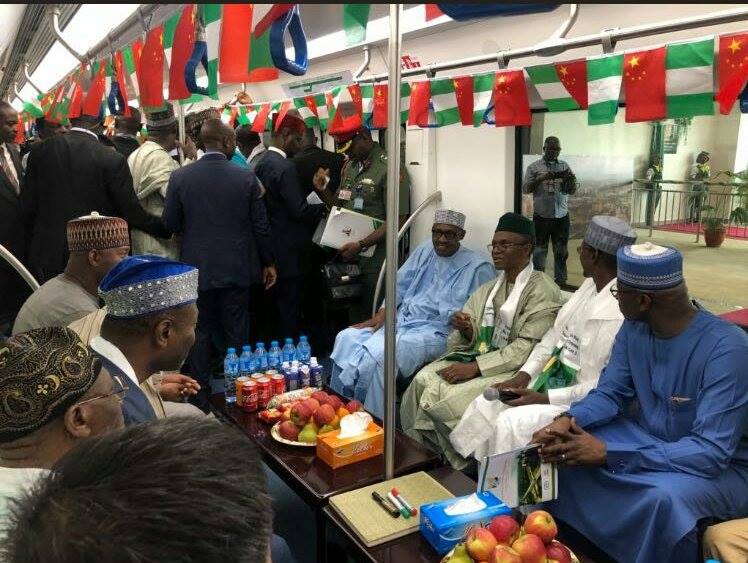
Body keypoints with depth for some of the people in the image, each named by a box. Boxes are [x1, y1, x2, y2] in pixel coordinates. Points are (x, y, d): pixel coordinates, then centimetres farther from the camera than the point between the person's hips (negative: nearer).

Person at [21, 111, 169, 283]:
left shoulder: (41, 152, -1)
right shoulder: (113, 160, -12)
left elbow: (27, 206, 3)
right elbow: (132, 212, -9)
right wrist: (168, 230, 4)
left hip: (48, 255, 3)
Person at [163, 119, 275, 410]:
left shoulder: (180, 177, -7)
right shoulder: (246, 177, -9)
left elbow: (170, 224, -1)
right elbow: (261, 226, -5)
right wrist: (268, 262, 8)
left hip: (197, 268, 1)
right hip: (237, 268, 0)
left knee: (201, 332, 13)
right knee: (237, 332, 11)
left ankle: (200, 395, 20)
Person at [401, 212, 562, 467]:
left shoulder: (543, 291, -7)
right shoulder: (489, 288, 16)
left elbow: (528, 347, -16)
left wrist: (475, 367, -22)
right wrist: (466, 330, -10)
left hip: (513, 369, -6)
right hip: (478, 355, 7)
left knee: (451, 397, -26)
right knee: (423, 379, -19)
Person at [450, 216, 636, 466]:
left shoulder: (620, 312, -25)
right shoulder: (589, 285, 4)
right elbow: (554, 334, 11)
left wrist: (545, 399, -21)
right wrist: (524, 374, 1)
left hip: (580, 400, -9)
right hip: (551, 379, 9)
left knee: (511, 423, -23)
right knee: (485, 405, 0)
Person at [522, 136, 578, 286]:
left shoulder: (564, 166, 8)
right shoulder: (534, 167, 2)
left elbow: (572, 191, 5)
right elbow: (525, 189, -4)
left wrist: (571, 180, -17)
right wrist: (540, 179, -20)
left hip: (561, 217, 2)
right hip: (541, 217, -2)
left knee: (561, 253, 6)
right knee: (539, 252, 2)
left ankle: (561, 283, 15)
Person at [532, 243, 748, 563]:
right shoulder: (634, 328, -7)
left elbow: (710, 452, -32)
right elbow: (609, 394, 1)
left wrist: (608, 453, -36)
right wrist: (568, 420, -22)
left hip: (721, 465, -6)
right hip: (650, 438, 7)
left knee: (665, 496, -38)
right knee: (564, 448, -9)